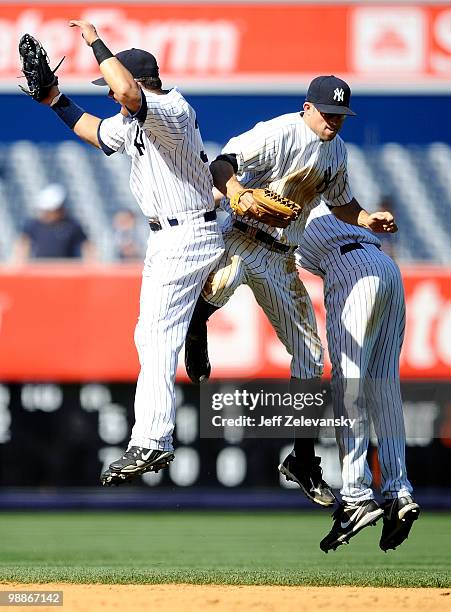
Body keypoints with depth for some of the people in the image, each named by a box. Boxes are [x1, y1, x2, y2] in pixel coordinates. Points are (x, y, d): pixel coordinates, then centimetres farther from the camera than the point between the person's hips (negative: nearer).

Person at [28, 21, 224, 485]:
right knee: (151, 337, 16)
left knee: (157, 337, -17)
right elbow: (94, 131, 29)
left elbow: (129, 91, -40)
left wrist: (97, 43, -28)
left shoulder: (172, 111, -21)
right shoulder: (133, 122, 10)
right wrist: (55, 100, 18)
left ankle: (149, 443, -23)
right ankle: (157, 440, 26)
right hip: (167, 238, 11)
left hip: (186, 237, -11)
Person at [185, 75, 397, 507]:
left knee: (309, 354, 5)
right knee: (219, 285, -43)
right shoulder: (280, 133, -14)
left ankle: (302, 460, 15)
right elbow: (220, 166, -21)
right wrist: (240, 192, -41)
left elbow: (340, 203, 26)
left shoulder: (336, 151, 11)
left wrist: (368, 220, 5)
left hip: (280, 258, 7)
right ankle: (194, 330, -5)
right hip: (241, 239, -7)